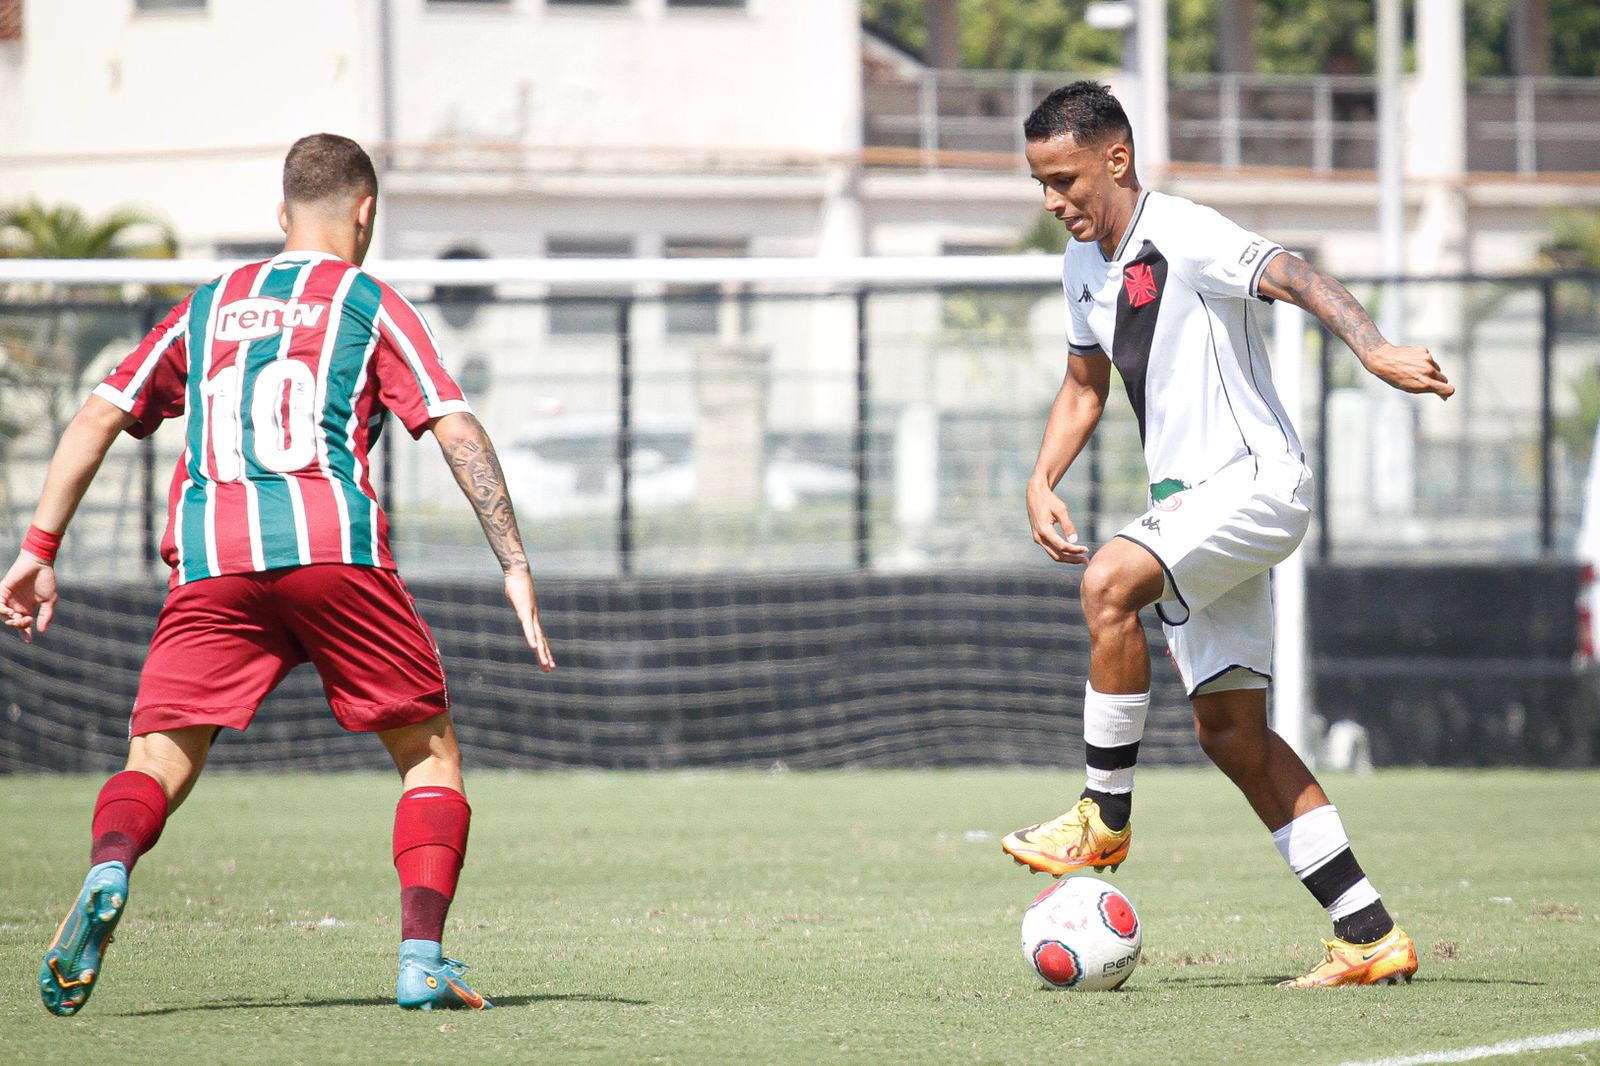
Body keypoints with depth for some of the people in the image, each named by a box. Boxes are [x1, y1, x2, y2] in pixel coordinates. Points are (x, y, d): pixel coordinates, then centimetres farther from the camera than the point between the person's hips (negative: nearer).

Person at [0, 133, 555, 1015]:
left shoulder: (205, 308, 25)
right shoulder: (369, 304, 14)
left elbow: (98, 416, 18)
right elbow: (457, 430, 4)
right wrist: (515, 566, 4)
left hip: (209, 557, 2)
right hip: (334, 541, -2)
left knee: (158, 762, 1)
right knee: (430, 751, 12)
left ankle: (108, 874, -32)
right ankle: (422, 958, -3)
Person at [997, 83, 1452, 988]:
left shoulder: (1185, 237, -15)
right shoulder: (1084, 263, 12)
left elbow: (1295, 278, -30)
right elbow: (1085, 386, 26)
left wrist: (1374, 349, -47)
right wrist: (1043, 482, 11)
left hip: (1256, 480, -9)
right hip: (1191, 504, 9)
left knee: (1110, 582, -31)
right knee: (1229, 727, 4)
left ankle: (1106, 816, -17)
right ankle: (1370, 936, 7)